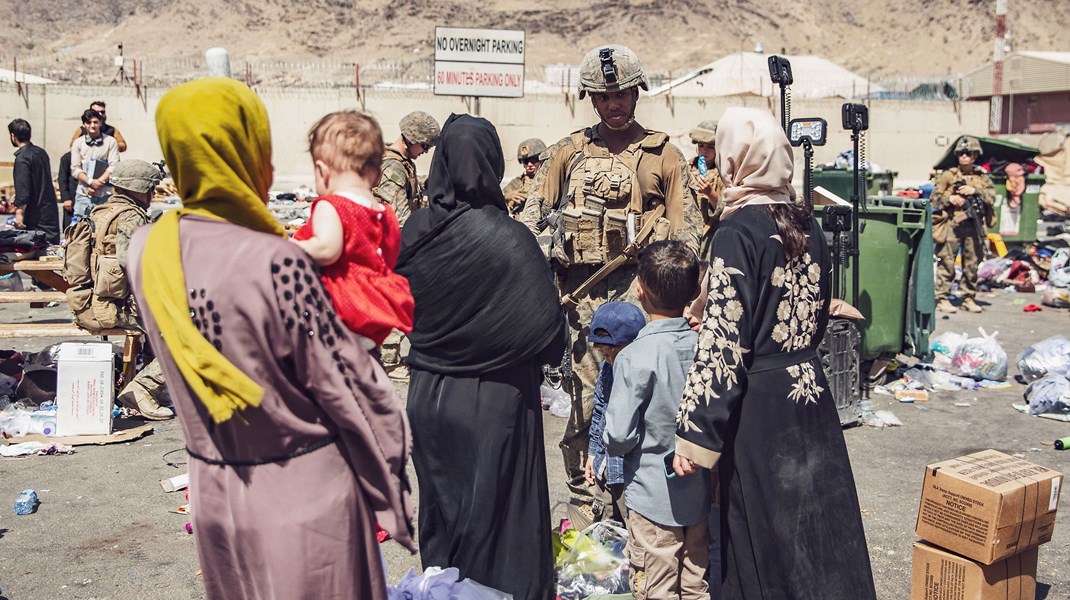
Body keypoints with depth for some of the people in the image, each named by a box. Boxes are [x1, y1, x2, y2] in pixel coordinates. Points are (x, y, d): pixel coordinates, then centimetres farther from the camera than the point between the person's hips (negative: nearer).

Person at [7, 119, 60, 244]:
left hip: (35, 215, -8)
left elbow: (23, 188, -21)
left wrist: (19, 213, -17)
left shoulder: (22, 158, -16)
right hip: (50, 209, 8)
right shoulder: (41, 152, 10)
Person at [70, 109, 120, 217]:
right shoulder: (78, 143, 11)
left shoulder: (110, 141, 6)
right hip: (83, 194, 2)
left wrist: (98, 183, -11)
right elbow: (75, 169, 4)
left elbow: (114, 167, -2)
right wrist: (91, 182, -11)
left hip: (105, 195, -2)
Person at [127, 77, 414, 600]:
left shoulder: (146, 251, -7)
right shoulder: (276, 263, -25)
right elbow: (346, 385, -18)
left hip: (213, 488, 6)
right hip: (303, 492, -5)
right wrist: (390, 484, -4)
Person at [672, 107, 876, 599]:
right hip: (810, 391, 7)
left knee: (762, 535, 7)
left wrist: (694, 436, -17)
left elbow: (723, 341, -20)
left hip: (760, 405, -7)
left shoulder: (738, 232, -16)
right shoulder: (807, 224, 4)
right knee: (815, 520, 17)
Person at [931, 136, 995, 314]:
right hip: (952, 225, -3)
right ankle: (942, 299, 1)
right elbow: (934, 197, 2)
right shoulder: (948, 175, 4)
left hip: (974, 226, 3)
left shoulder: (982, 177, 12)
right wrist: (949, 199, -15)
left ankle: (968, 298, 17)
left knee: (972, 263, 8)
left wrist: (975, 191, -11)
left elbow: (992, 197, 3)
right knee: (947, 262, -4)